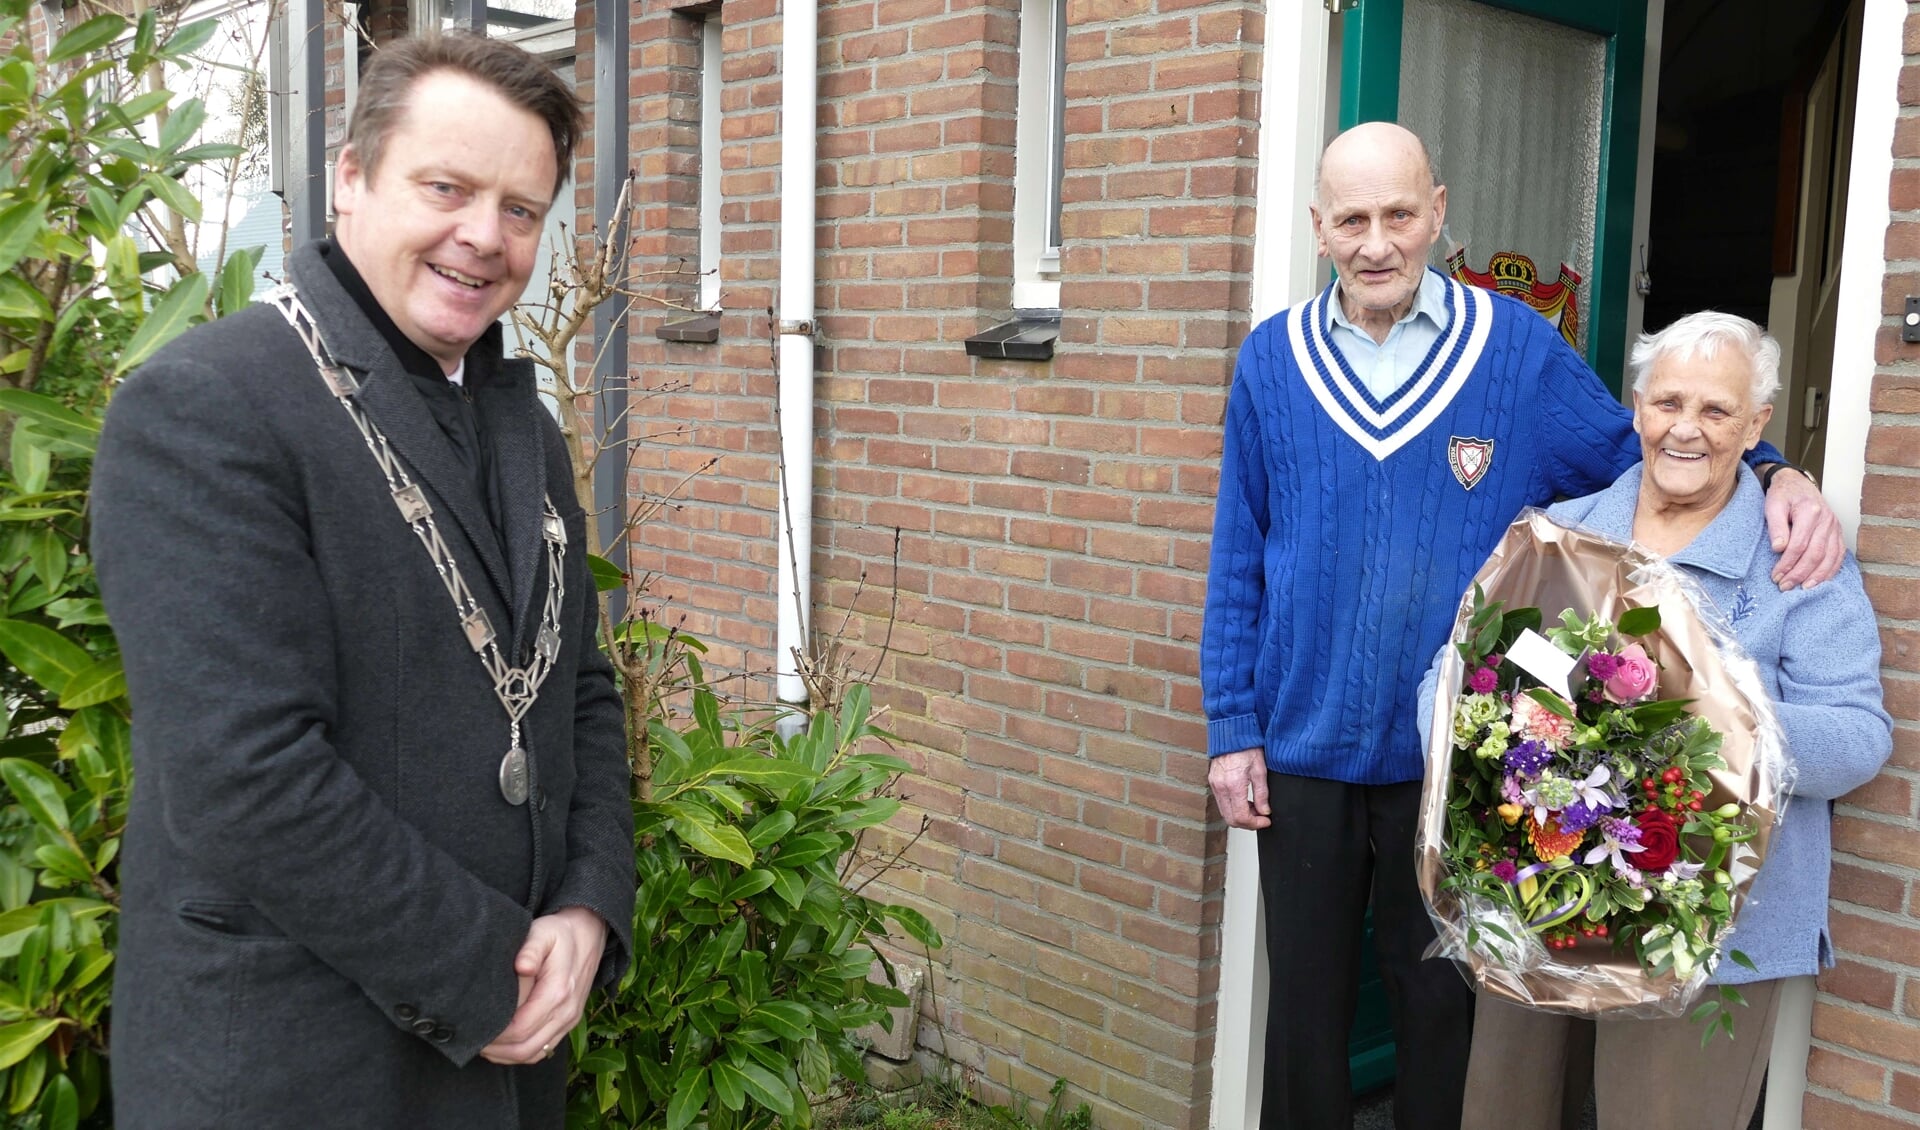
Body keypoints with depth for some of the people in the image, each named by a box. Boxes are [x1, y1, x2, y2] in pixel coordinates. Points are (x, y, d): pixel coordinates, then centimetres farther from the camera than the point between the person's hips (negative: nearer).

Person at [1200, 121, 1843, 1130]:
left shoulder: (1517, 347, -4)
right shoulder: (1272, 360, -1)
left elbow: (1634, 455, 7)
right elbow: (1237, 561, 2)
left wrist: (1773, 477, -13)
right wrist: (1231, 727, -1)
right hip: (1303, 752, 1)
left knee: (1439, 1006, 16)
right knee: (1305, 1007, 16)